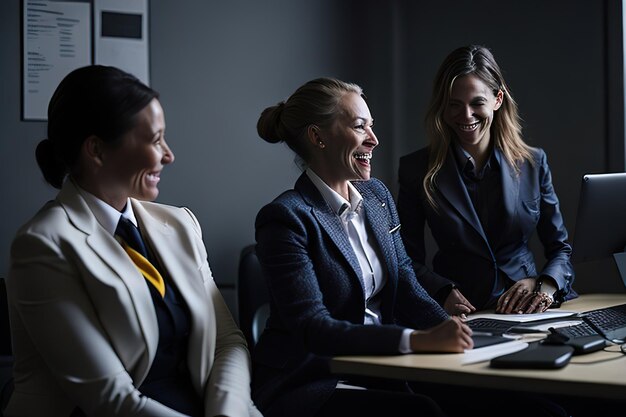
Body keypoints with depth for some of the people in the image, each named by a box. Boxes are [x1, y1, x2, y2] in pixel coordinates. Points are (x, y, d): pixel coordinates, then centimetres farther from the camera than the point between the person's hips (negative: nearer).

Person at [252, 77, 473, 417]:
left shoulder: (377, 195, 9)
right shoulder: (285, 218, -14)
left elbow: (405, 284, 8)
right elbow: (312, 327, -22)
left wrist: (454, 330, -12)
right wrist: (419, 339, -32)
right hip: (307, 382, -6)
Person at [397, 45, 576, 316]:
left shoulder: (533, 163, 10)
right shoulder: (417, 169, 4)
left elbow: (561, 249, 13)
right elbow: (409, 260, 5)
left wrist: (546, 287, -8)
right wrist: (441, 292, -15)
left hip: (527, 312, 2)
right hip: (461, 319, -1)